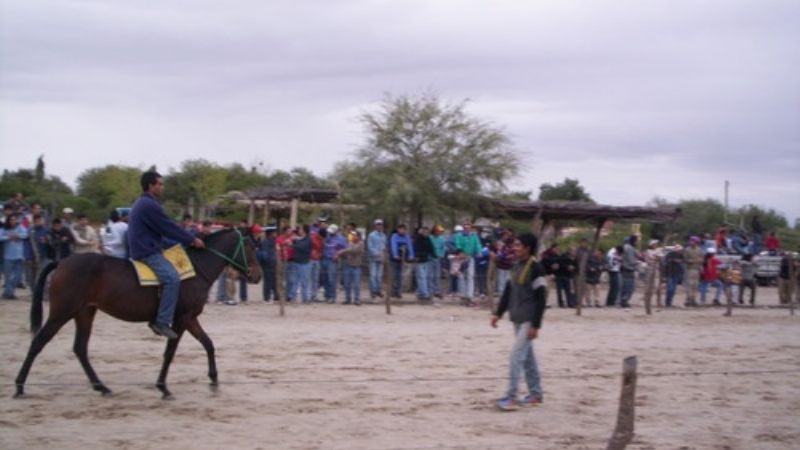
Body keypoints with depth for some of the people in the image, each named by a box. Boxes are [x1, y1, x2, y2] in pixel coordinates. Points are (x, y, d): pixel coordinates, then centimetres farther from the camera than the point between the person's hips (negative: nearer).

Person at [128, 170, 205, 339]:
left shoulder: (142, 203, 20)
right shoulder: (149, 205, -15)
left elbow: (165, 228, 24)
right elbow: (169, 228, -14)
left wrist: (187, 239, 21)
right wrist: (192, 240, -5)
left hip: (142, 249, 11)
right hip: (147, 252, -11)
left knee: (171, 277, 19)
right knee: (172, 278, -25)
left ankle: (159, 319, 17)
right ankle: (162, 322, -27)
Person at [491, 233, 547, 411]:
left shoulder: (536, 268, -14)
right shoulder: (517, 266, 10)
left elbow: (541, 298, -16)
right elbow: (508, 290, 17)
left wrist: (536, 325, -19)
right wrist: (498, 313, 13)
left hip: (528, 321, -8)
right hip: (517, 319, 8)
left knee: (517, 355, -12)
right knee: (527, 356, 14)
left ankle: (511, 397, -11)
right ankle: (536, 393, 23)